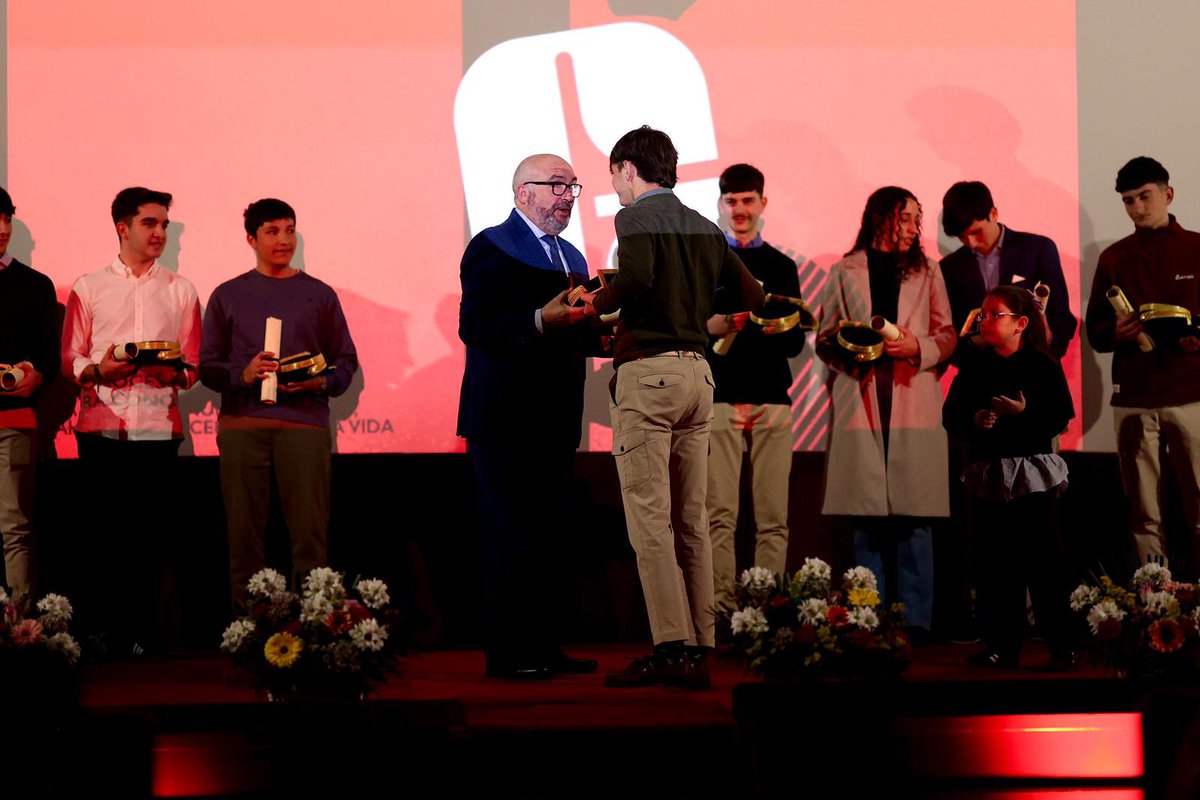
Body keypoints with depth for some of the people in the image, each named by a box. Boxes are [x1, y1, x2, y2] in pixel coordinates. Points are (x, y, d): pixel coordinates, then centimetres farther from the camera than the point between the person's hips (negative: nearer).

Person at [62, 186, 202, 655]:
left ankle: (144, 635, 3)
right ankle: (103, 631, 4)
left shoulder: (181, 291, 15)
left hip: (158, 426, 1)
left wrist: (173, 373, -10)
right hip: (101, 424, -1)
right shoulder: (87, 289, 12)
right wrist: (99, 370, -12)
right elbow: (70, 360, 9)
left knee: (149, 534, -2)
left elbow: (193, 367, 12)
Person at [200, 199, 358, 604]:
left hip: (304, 422, 0)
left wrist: (321, 383, -8)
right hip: (242, 423, 1)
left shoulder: (319, 294, 13)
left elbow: (346, 362, 12)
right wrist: (243, 374, -10)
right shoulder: (228, 295, 13)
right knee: (244, 530, -1)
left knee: (310, 531, -8)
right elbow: (207, 366, 10)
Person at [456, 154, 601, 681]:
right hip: (506, 418, -8)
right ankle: (510, 652, -1)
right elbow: (474, 326, -16)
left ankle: (543, 647, 13)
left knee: (550, 535, 8)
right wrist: (539, 322, -26)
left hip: (555, 420, 8)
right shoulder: (492, 248, -4)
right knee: (509, 537, -5)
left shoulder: (572, 257, 21)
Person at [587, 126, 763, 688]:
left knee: (649, 518, -6)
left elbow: (636, 278, -25)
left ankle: (671, 649, -10)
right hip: (697, 371, 7)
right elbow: (751, 297, 15)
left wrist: (599, 302, -6)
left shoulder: (637, 217, -6)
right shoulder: (703, 227, 15)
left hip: (647, 371, -7)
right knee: (691, 520, 9)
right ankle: (699, 649, 10)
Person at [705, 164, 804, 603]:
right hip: (719, 398, -2)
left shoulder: (781, 266, 18)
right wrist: (715, 324, -16)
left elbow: (796, 341, 14)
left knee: (773, 517, -3)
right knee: (719, 514, -7)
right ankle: (721, 606, -6)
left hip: (771, 399, 2)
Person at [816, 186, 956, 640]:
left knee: (913, 515, -4)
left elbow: (947, 337, 11)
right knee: (867, 517, -2)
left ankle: (915, 620, -1)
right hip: (861, 405, 0)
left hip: (913, 403, 0)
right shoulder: (845, 273, 11)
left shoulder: (926, 272, 14)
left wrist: (918, 346, -9)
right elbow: (825, 340, 10)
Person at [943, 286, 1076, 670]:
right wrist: (974, 421, -13)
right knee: (995, 564, 6)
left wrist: (1023, 413, -21)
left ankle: (1060, 645, 3)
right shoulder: (973, 368, 8)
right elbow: (951, 417, 6)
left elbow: (1060, 418, -8)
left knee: (1044, 559, -3)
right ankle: (1003, 644, 13)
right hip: (988, 474, 4)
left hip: (1033, 472, -4)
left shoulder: (1043, 364, -3)